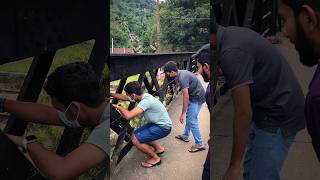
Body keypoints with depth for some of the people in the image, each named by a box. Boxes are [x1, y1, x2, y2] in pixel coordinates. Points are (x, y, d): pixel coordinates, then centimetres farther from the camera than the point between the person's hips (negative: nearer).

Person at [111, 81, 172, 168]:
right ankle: (159, 148, 25)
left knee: (136, 140, -15)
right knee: (136, 134, 15)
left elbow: (128, 116, -38)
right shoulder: (143, 96, -3)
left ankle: (155, 158, 2)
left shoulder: (146, 101, -30)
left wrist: (119, 107, -21)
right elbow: (123, 97, 12)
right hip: (156, 123, 10)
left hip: (163, 127, -10)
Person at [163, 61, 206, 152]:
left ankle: (199, 144, -1)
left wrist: (183, 113, -21)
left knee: (192, 121, -8)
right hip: (194, 96, 10)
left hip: (197, 98, -10)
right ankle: (185, 136, 37)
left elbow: (186, 97, -26)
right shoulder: (182, 72, 4)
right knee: (189, 116, 21)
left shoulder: (182, 78, -26)